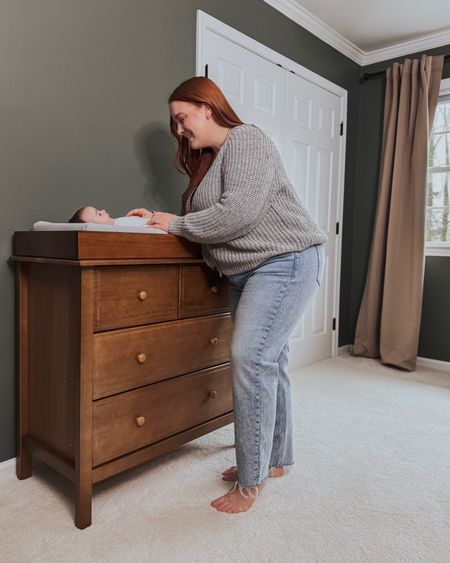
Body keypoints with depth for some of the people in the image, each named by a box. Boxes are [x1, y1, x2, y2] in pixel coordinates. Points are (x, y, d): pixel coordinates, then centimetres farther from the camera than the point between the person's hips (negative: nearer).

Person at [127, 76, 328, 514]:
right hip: (247, 271, 9)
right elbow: (210, 219, 14)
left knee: (251, 358, -15)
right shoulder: (208, 159, 19)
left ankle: (252, 480, -2)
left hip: (286, 260, -9)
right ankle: (275, 459, 26)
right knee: (267, 361, 12)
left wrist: (178, 224, -12)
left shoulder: (246, 139, -9)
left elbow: (239, 212, -22)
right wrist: (159, 220, 2)